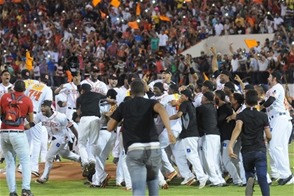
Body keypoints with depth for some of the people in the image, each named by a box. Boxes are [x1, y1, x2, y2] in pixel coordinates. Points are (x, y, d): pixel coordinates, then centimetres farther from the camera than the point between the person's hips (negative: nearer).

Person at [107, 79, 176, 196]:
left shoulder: (124, 106, 15)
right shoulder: (150, 103, 13)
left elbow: (109, 127, 16)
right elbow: (161, 109, -11)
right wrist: (169, 131, -22)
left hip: (133, 150, -1)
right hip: (153, 148, 1)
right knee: (152, 180, 29)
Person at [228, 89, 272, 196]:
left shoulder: (241, 115, 1)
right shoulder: (263, 116, 6)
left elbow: (238, 128, -20)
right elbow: (269, 136, 7)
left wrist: (230, 146, -30)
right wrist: (266, 139, 33)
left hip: (247, 151, 0)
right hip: (260, 150, 0)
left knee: (249, 174, 22)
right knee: (262, 178, -7)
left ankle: (250, 179, -11)